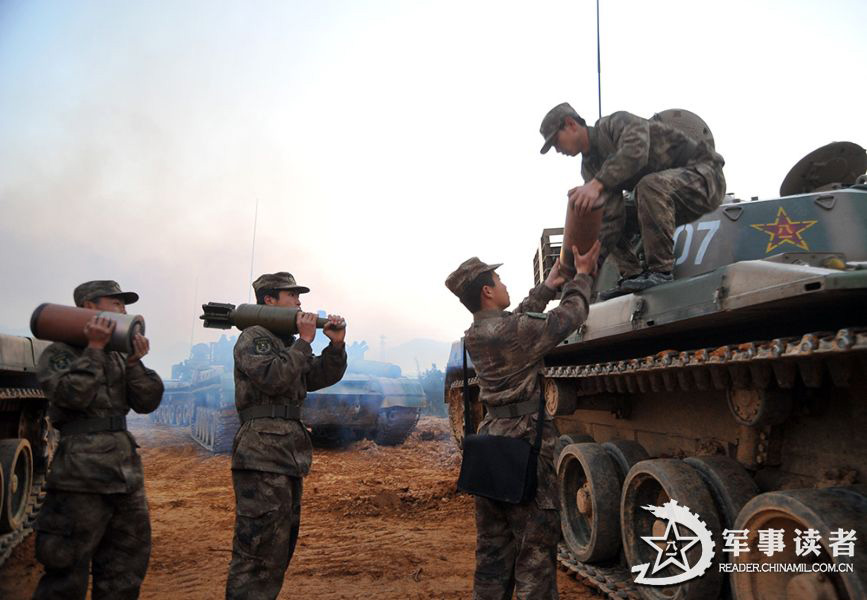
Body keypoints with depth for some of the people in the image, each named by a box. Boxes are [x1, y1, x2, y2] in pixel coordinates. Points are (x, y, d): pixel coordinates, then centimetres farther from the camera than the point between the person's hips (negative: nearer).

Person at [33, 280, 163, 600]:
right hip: (83, 474, -7)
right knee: (68, 570, -2)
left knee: (126, 570, 15)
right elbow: (72, 394, -20)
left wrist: (134, 362, -7)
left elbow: (148, 402, 6)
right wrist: (94, 348, -14)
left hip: (126, 471, 7)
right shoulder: (60, 353, -2)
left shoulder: (118, 357, 16)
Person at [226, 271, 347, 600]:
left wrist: (336, 344, 2)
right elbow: (273, 378, -21)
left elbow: (326, 376, 18)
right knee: (259, 551, -9)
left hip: (288, 458, 9)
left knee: (280, 548, 16)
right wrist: (304, 340, -13)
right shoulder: (253, 337, -6)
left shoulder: (288, 344, 20)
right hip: (262, 457, -9)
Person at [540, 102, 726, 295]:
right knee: (603, 220, 0)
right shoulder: (590, 167, 4)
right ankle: (633, 275, -5)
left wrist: (597, 184, -49)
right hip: (663, 199, 8)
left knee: (650, 186, -37)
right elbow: (611, 216, -8)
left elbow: (636, 150, -39)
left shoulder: (616, 123, -15)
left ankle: (661, 270, -29)